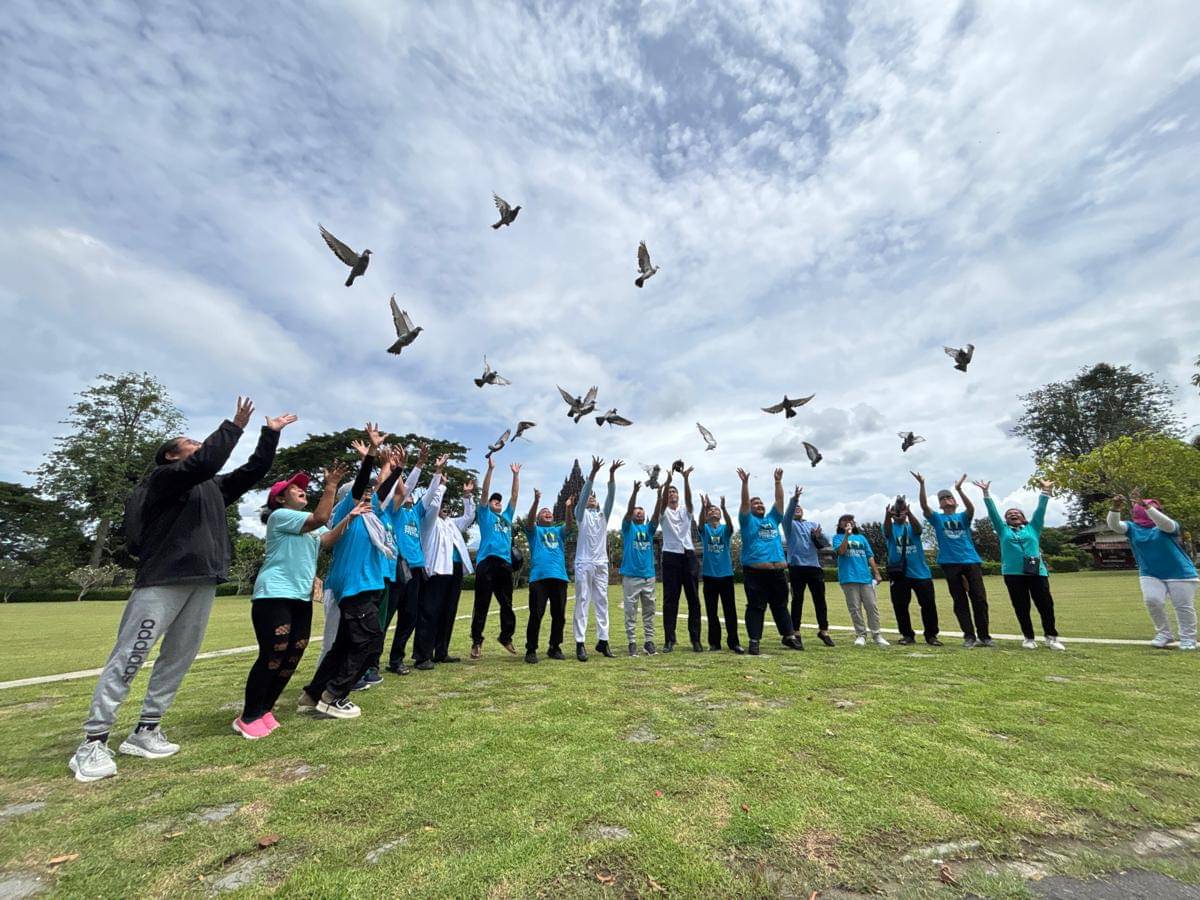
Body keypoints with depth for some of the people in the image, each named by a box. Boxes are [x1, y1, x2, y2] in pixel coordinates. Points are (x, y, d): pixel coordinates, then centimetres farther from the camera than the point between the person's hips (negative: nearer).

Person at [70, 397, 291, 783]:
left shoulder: (214, 487, 19)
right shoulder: (164, 478, -3)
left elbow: (254, 470, 21)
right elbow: (206, 461, -21)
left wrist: (270, 433, 17)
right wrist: (234, 426, -13)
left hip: (203, 583, 7)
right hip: (163, 580, -7)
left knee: (178, 659, 9)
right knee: (128, 659, -2)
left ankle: (145, 732, 18)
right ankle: (93, 742, 7)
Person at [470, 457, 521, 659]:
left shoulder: (507, 516, 22)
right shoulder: (485, 515, 10)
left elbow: (514, 495, 21)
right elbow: (485, 491, 0)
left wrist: (516, 474, 19)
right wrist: (490, 469, -5)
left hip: (505, 563, 5)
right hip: (486, 562, -5)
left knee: (507, 604, 11)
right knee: (481, 604, 0)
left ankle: (506, 636, 26)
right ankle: (477, 641, 10)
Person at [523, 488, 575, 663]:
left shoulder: (558, 531, 21)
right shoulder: (534, 531, 14)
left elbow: (570, 524, 2)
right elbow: (529, 520, -8)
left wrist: (570, 508, -17)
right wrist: (536, 501, -24)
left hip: (559, 577, 3)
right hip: (539, 577, -3)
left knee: (559, 615, 7)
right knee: (536, 615, -4)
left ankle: (555, 648, 21)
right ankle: (531, 650, 8)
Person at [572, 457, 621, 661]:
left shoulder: (603, 515, 16)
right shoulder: (581, 514, 6)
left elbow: (610, 496, 4)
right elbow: (584, 492, -9)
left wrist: (612, 474, -8)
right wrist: (593, 472, -19)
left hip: (601, 563, 4)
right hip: (583, 563, -4)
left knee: (602, 602, 7)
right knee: (582, 602, -3)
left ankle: (602, 640, 13)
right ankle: (580, 643, -1)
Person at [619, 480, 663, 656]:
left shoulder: (649, 528, 12)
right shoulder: (628, 527, 4)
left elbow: (657, 514, -3)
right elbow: (628, 510, -13)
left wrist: (659, 495, -17)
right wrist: (635, 492, -26)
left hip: (649, 576, 4)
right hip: (630, 576, -4)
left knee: (649, 611, 9)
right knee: (631, 611, 2)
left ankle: (649, 641, 17)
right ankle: (632, 642, 9)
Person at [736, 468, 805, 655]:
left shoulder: (772, 519, 17)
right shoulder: (748, 521, 4)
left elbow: (779, 500, 12)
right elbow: (744, 502, -9)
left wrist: (778, 481, 8)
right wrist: (745, 482, -16)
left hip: (777, 571, 5)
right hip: (755, 571, -5)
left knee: (781, 606, 16)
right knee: (756, 607, 0)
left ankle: (789, 637, 28)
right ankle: (754, 641, 5)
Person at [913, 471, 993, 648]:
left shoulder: (963, 517, 10)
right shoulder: (937, 519, 9)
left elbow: (971, 508, -13)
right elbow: (924, 506, -9)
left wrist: (959, 489, -27)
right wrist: (922, 485, -21)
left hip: (971, 561, 1)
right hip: (950, 564, 0)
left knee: (979, 599, 2)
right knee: (960, 602, 4)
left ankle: (984, 636, 14)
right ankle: (969, 636, 11)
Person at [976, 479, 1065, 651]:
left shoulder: (1033, 528, 17)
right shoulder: (1003, 530, 15)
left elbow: (1040, 510, 10)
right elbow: (992, 511, 9)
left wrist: (1045, 491, 5)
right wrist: (986, 492, 4)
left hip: (1037, 572, 0)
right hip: (1013, 573, 0)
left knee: (1046, 605, 3)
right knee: (1021, 608, 4)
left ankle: (1051, 637, 19)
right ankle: (1028, 638, 15)